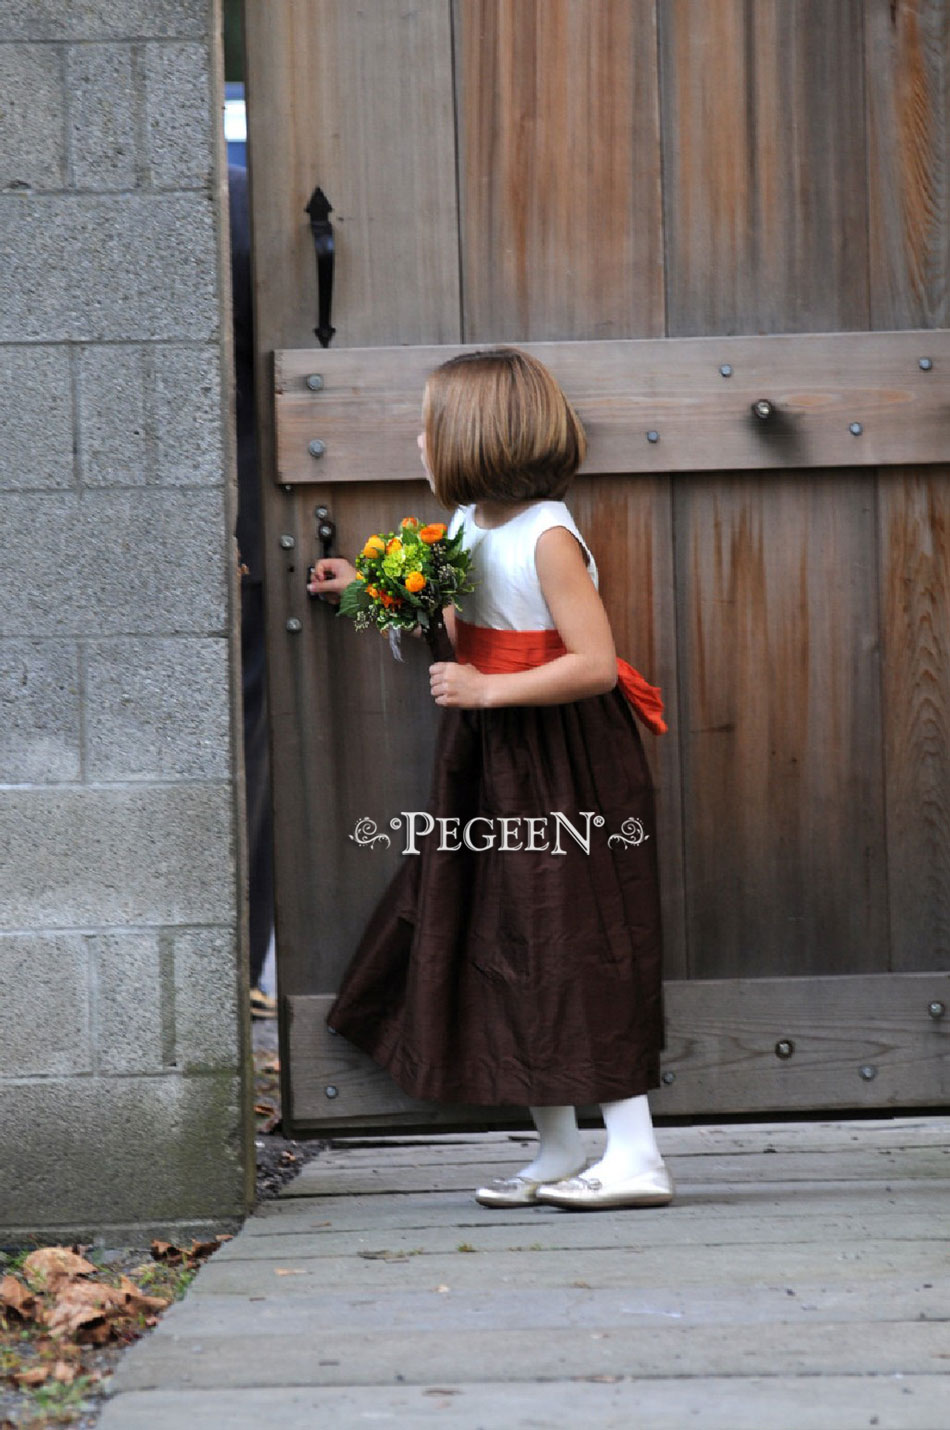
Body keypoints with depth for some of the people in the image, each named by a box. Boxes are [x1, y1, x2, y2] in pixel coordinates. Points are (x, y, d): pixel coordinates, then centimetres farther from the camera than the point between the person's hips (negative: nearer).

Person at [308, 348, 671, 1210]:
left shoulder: (547, 537, -18)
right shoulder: (471, 523, 7)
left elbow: (596, 664, -23)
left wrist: (487, 690, -23)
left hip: (563, 767, -9)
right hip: (490, 760, 9)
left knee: (579, 949, -8)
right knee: (508, 951, 11)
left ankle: (636, 1156, -1)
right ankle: (558, 1154, 21)